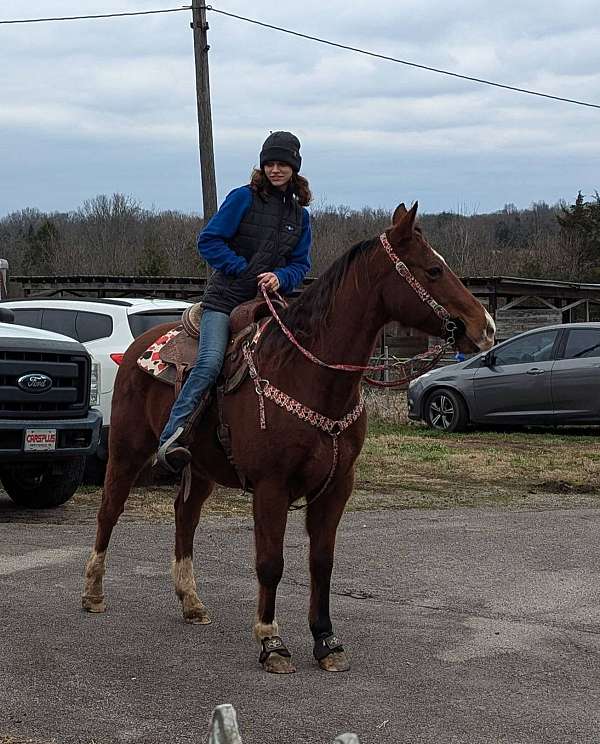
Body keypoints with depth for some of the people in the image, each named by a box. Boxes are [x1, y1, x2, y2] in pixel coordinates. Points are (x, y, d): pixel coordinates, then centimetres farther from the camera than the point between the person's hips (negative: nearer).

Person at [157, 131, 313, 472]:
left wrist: (280, 278, -9)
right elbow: (209, 241, -4)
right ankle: (172, 438, -29)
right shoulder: (243, 198, 0)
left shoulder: (300, 215, 14)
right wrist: (246, 271, -11)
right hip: (226, 299, -5)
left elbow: (301, 264, 13)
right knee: (210, 362, -25)